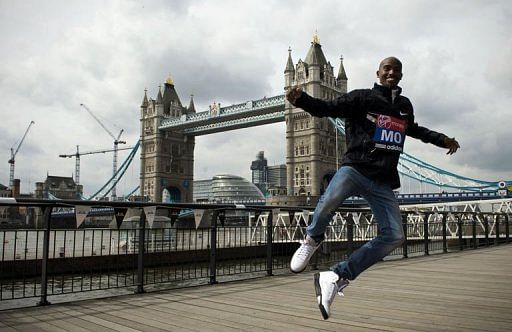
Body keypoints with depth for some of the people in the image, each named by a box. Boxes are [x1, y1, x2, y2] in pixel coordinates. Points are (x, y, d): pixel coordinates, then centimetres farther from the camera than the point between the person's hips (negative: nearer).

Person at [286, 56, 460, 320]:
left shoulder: (405, 106, 20)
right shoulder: (363, 98, 2)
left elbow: (412, 129, 41)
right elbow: (328, 108, -6)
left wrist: (441, 140, 38)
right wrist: (301, 99, -24)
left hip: (383, 183, 6)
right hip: (355, 168, -6)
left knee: (393, 237, -6)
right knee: (330, 200, -38)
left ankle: (335, 278, -3)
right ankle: (312, 239, -3)